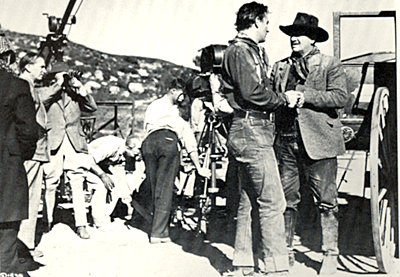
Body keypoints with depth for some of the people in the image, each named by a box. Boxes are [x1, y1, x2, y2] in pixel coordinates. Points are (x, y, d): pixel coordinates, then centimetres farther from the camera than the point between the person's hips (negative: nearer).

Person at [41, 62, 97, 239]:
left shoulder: (73, 94, 17)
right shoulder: (45, 93, 11)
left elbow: (92, 108, 10)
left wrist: (81, 89, -1)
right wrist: (58, 85, -8)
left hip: (75, 144, 2)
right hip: (53, 144, -1)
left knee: (77, 185, -3)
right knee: (50, 185, 0)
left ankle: (81, 225, -1)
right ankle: (47, 222, 15)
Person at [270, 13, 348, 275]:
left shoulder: (331, 65, 3)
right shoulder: (280, 67, 17)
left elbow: (341, 97, -9)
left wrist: (306, 96, -16)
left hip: (319, 143, -4)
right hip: (286, 142, 4)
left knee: (326, 202, 1)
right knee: (286, 200, 9)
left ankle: (330, 255, 12)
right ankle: (286, 250, 23)